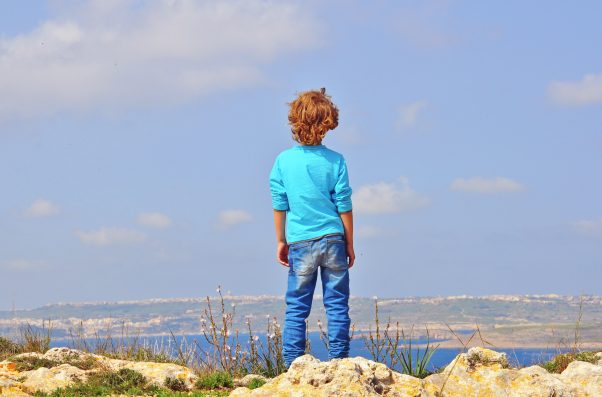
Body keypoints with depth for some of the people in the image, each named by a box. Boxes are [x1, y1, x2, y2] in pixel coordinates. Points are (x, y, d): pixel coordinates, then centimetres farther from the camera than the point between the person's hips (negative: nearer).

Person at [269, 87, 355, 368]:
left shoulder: (283, 161, -2)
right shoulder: (335, 161, -4)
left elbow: (279, 206, 3)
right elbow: (344, 206, -1)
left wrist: (281, 242, 14)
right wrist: (350, 244, 8)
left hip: (300, 243, 0)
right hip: (333, 239, 0)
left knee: (296, 308, 5)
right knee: (337, 305, 5)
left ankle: (292, 366, 2)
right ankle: (338, 363, 3)